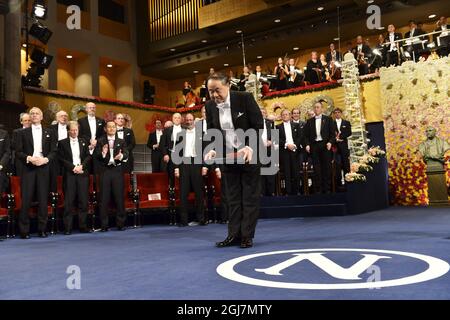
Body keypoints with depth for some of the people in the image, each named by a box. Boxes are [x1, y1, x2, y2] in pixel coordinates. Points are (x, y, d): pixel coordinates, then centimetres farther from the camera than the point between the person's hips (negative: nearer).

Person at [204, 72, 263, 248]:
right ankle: (234, 234, 12)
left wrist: (249, 147, -26)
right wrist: (212, 149, -15)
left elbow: (258, 125, -13)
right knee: (233, 196, 7)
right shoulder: (210, 106, -2)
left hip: (249, 154, -4)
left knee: (250, 195, 1)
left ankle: (247, 236, 8)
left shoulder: (245, 98, -15)